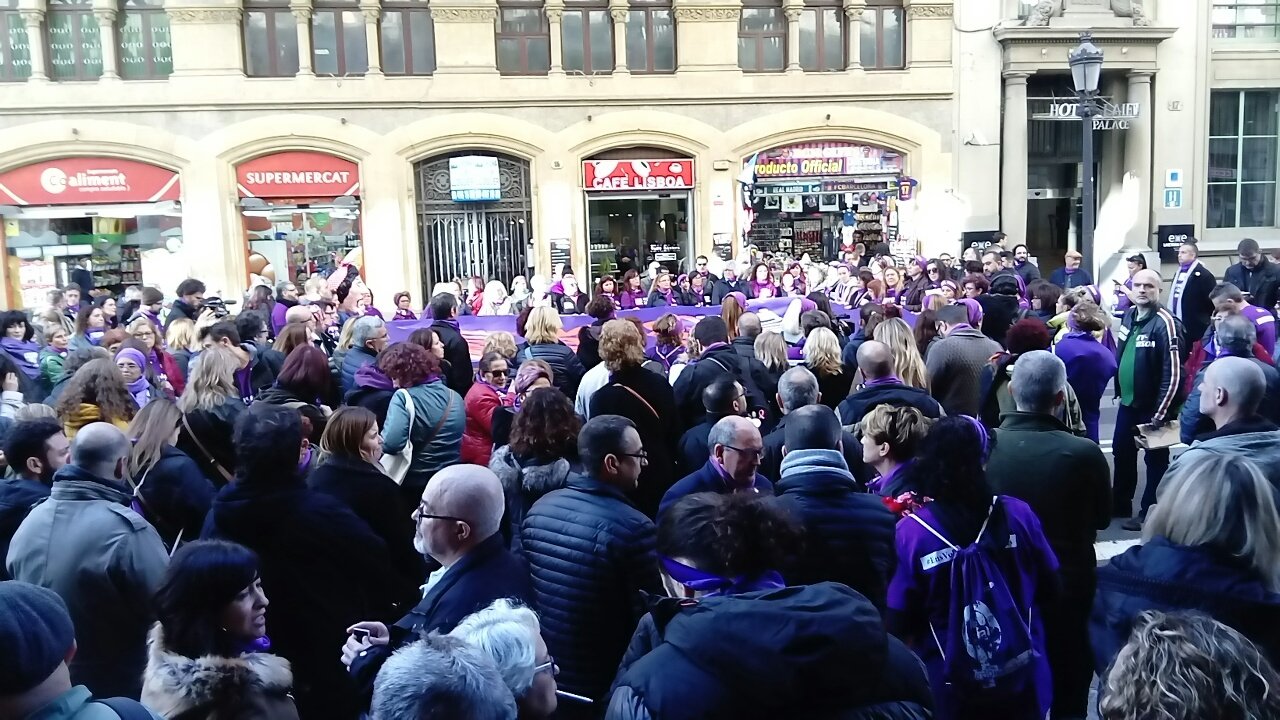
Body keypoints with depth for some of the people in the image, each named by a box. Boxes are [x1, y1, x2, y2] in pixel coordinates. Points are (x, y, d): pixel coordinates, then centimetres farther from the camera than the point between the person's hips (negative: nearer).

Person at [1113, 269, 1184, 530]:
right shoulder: (1128, 316, 5)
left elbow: (1173, 373, -21)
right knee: (1121, 453, 18)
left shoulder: (1165, 323, -19)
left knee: (1155, 460, 8)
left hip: (1153, 407, -8)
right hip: (1127, 402, 8)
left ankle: (1150, 513, 19)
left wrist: (1160, 413, -20)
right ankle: (1120, 505, 35)